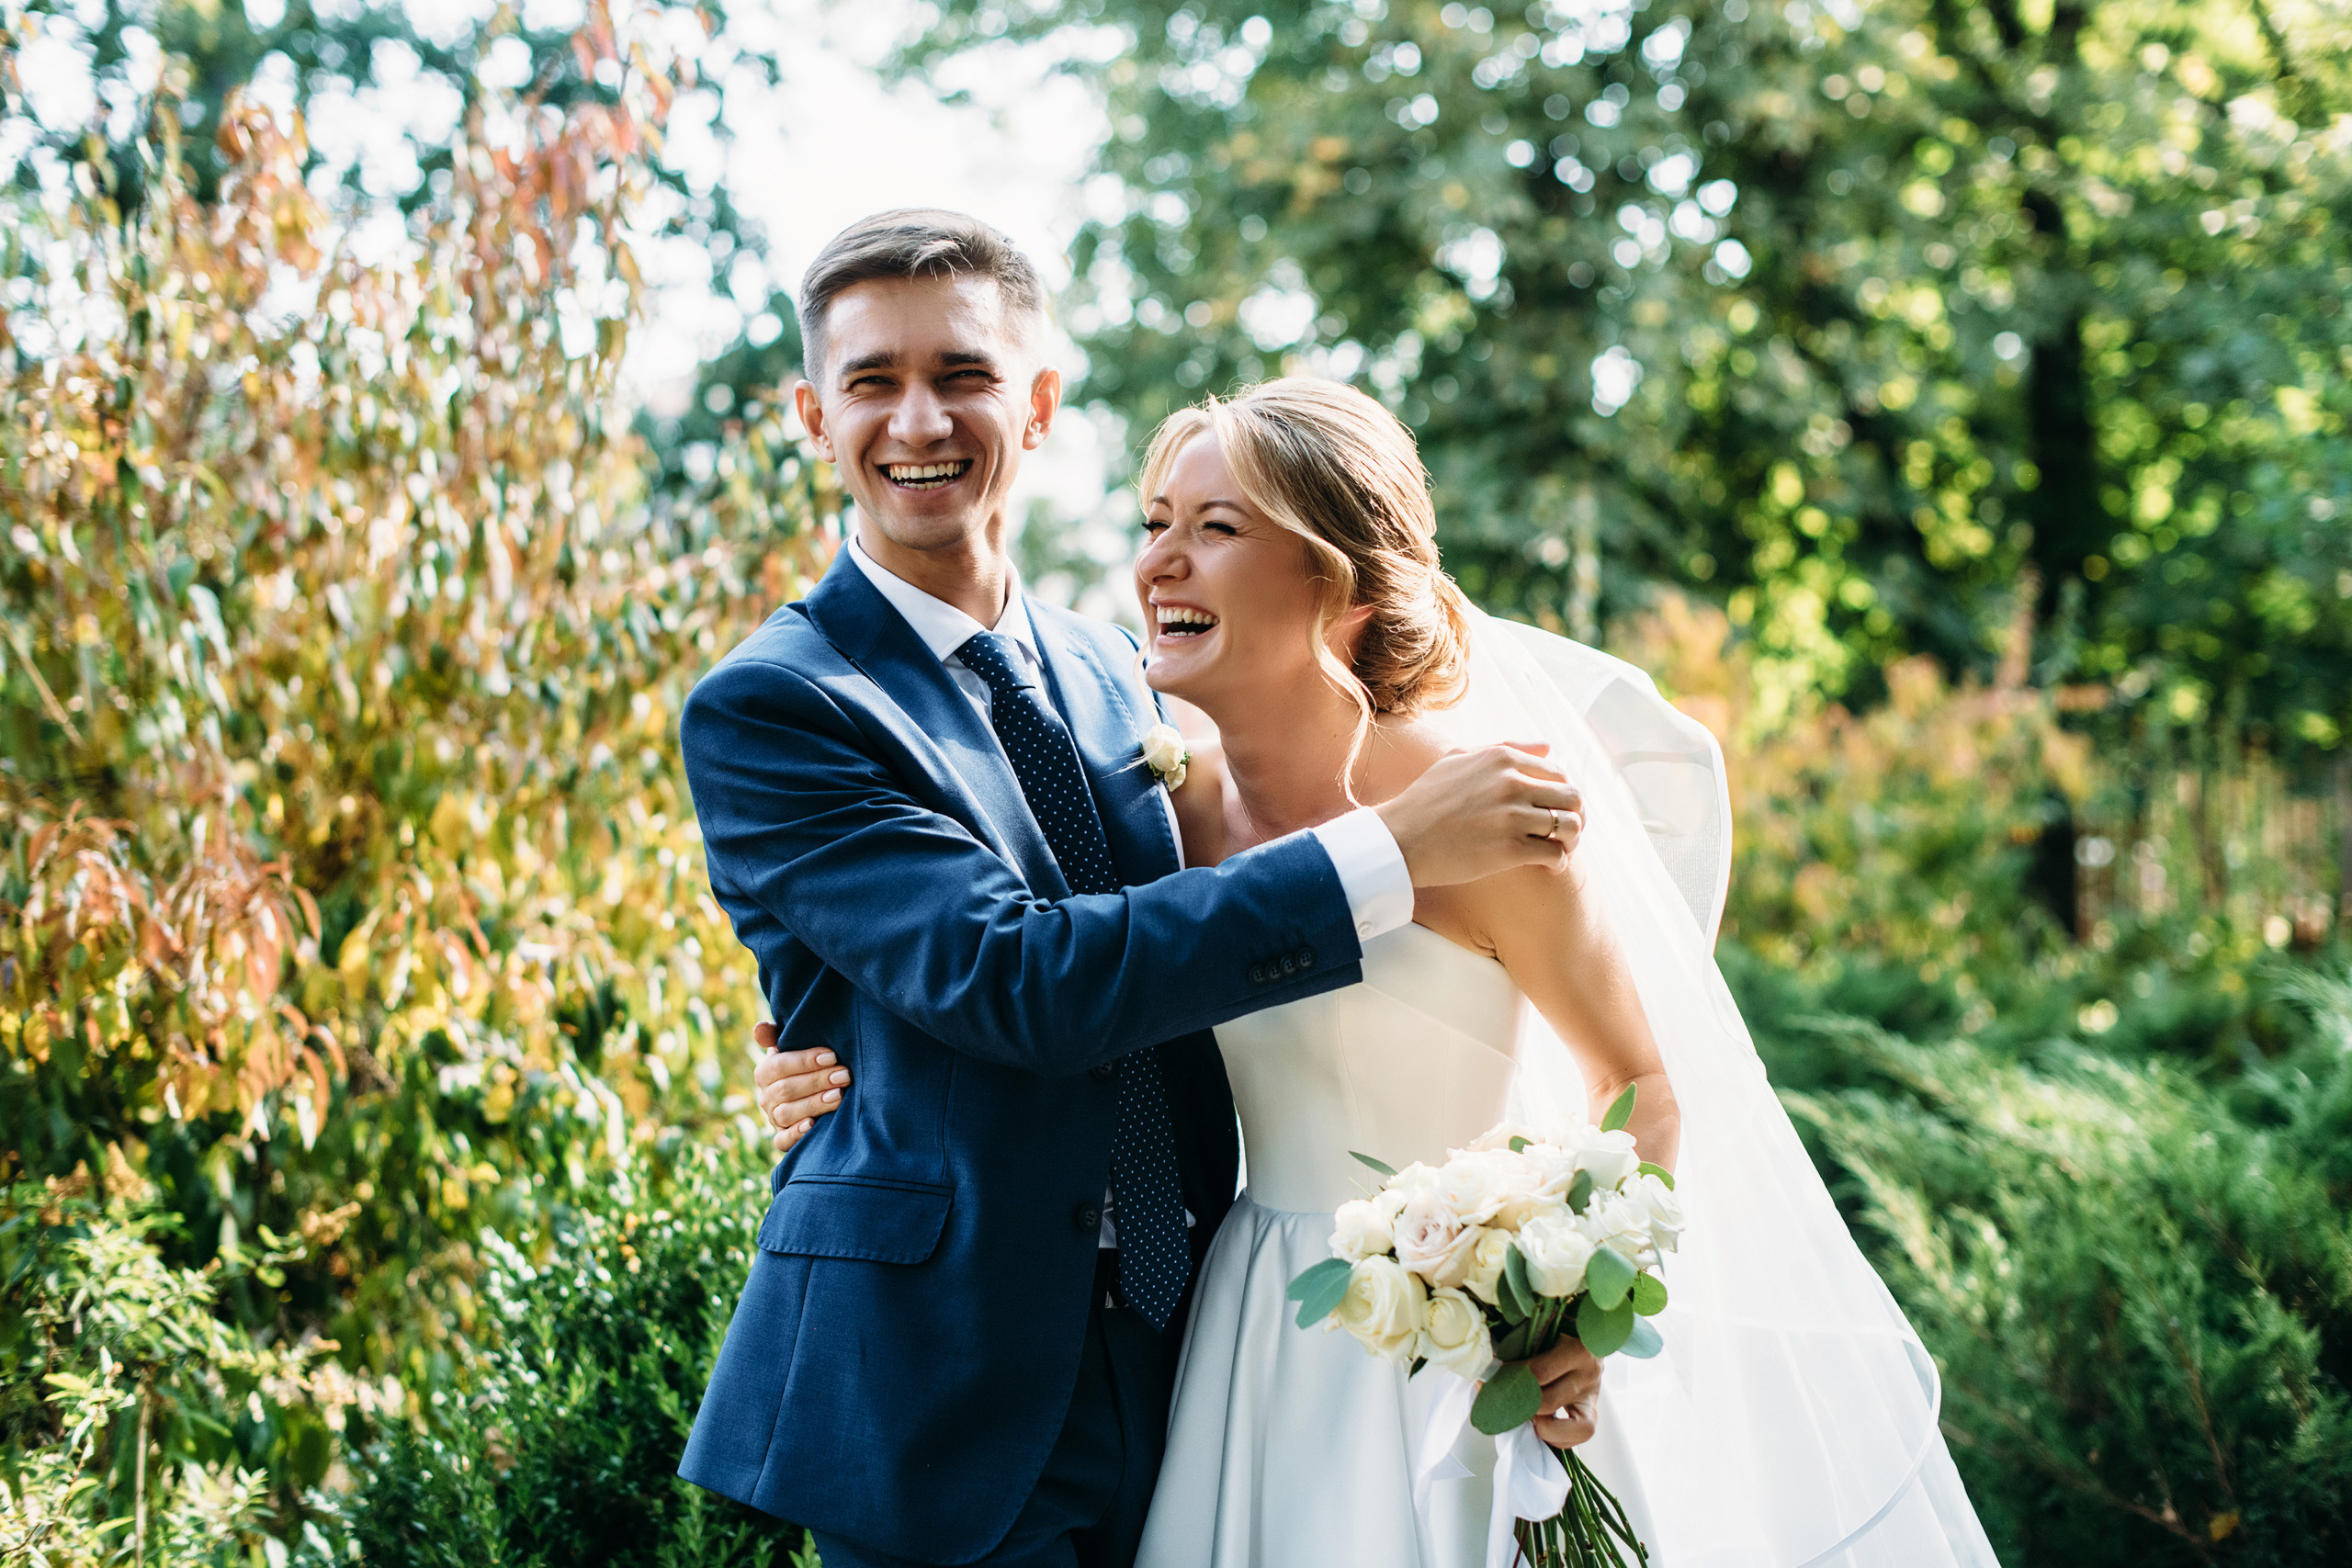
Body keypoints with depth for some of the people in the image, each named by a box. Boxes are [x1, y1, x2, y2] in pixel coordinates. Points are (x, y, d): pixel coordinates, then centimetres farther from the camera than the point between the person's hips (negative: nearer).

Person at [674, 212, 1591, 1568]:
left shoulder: (1113, 675, 10)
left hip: (1175, 1359, 6)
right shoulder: (766, 709, -12)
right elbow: (1011, 977, -24)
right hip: (947, 1410, -6)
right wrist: (1393, 852, -25)